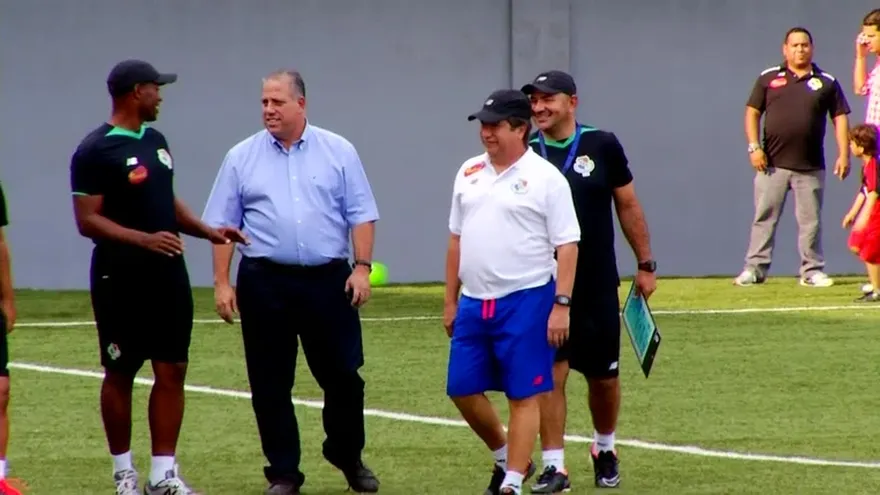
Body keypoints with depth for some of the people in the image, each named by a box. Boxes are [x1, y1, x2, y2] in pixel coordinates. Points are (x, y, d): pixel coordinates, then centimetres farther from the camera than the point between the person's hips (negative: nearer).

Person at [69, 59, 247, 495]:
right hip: (121, 280, -7)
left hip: (168, 276, 7)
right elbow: (87, 220, -17)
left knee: (172, 371, 3)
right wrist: (143, 239, -27)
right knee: (120, 374, 4)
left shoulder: (156, 141, 13)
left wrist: (207, 231, 11)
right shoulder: (95, 152, -12)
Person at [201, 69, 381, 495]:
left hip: (328, 281, 0)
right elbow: (221, 225, 5)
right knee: (270, 383, 2)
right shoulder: (242, 157, 5)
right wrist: (221, 283, -2)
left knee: (343, 374, 4)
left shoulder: (338, 152, 5)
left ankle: (348, 457, 25)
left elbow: (361, 215, 4)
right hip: (265, 284, 0)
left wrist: (362, 267, -7)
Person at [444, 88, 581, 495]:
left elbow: (567, 246, -8)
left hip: (525, 303, -6)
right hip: (473, 304, 6)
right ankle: (506, 457, 29)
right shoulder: (469, 173, 11)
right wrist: (450, 300, 15)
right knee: (462, 390, 8)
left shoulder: (545, 178, -6)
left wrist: (561, 305, -15)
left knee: (524, 396, -2)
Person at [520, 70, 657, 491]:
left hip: (598, 285, 1)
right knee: (550, 373, -8)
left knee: (603, 376, 11)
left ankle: (604, 450, 34)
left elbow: (628, 206, 6)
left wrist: (645, 264, 6)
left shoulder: (602, 146, -2)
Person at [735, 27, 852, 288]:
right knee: (764, 217, 1)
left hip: (810, 167, 0)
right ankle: (755, 268, 4)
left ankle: (812, 270, 10)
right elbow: (752, 112, 7)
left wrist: (843, 154, -2)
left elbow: (840, 118, 7)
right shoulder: (769, 78, 7)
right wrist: (754, 147, -4)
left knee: (811, 221, 3)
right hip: (772, 163, 0)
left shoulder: (827, 83, 8)